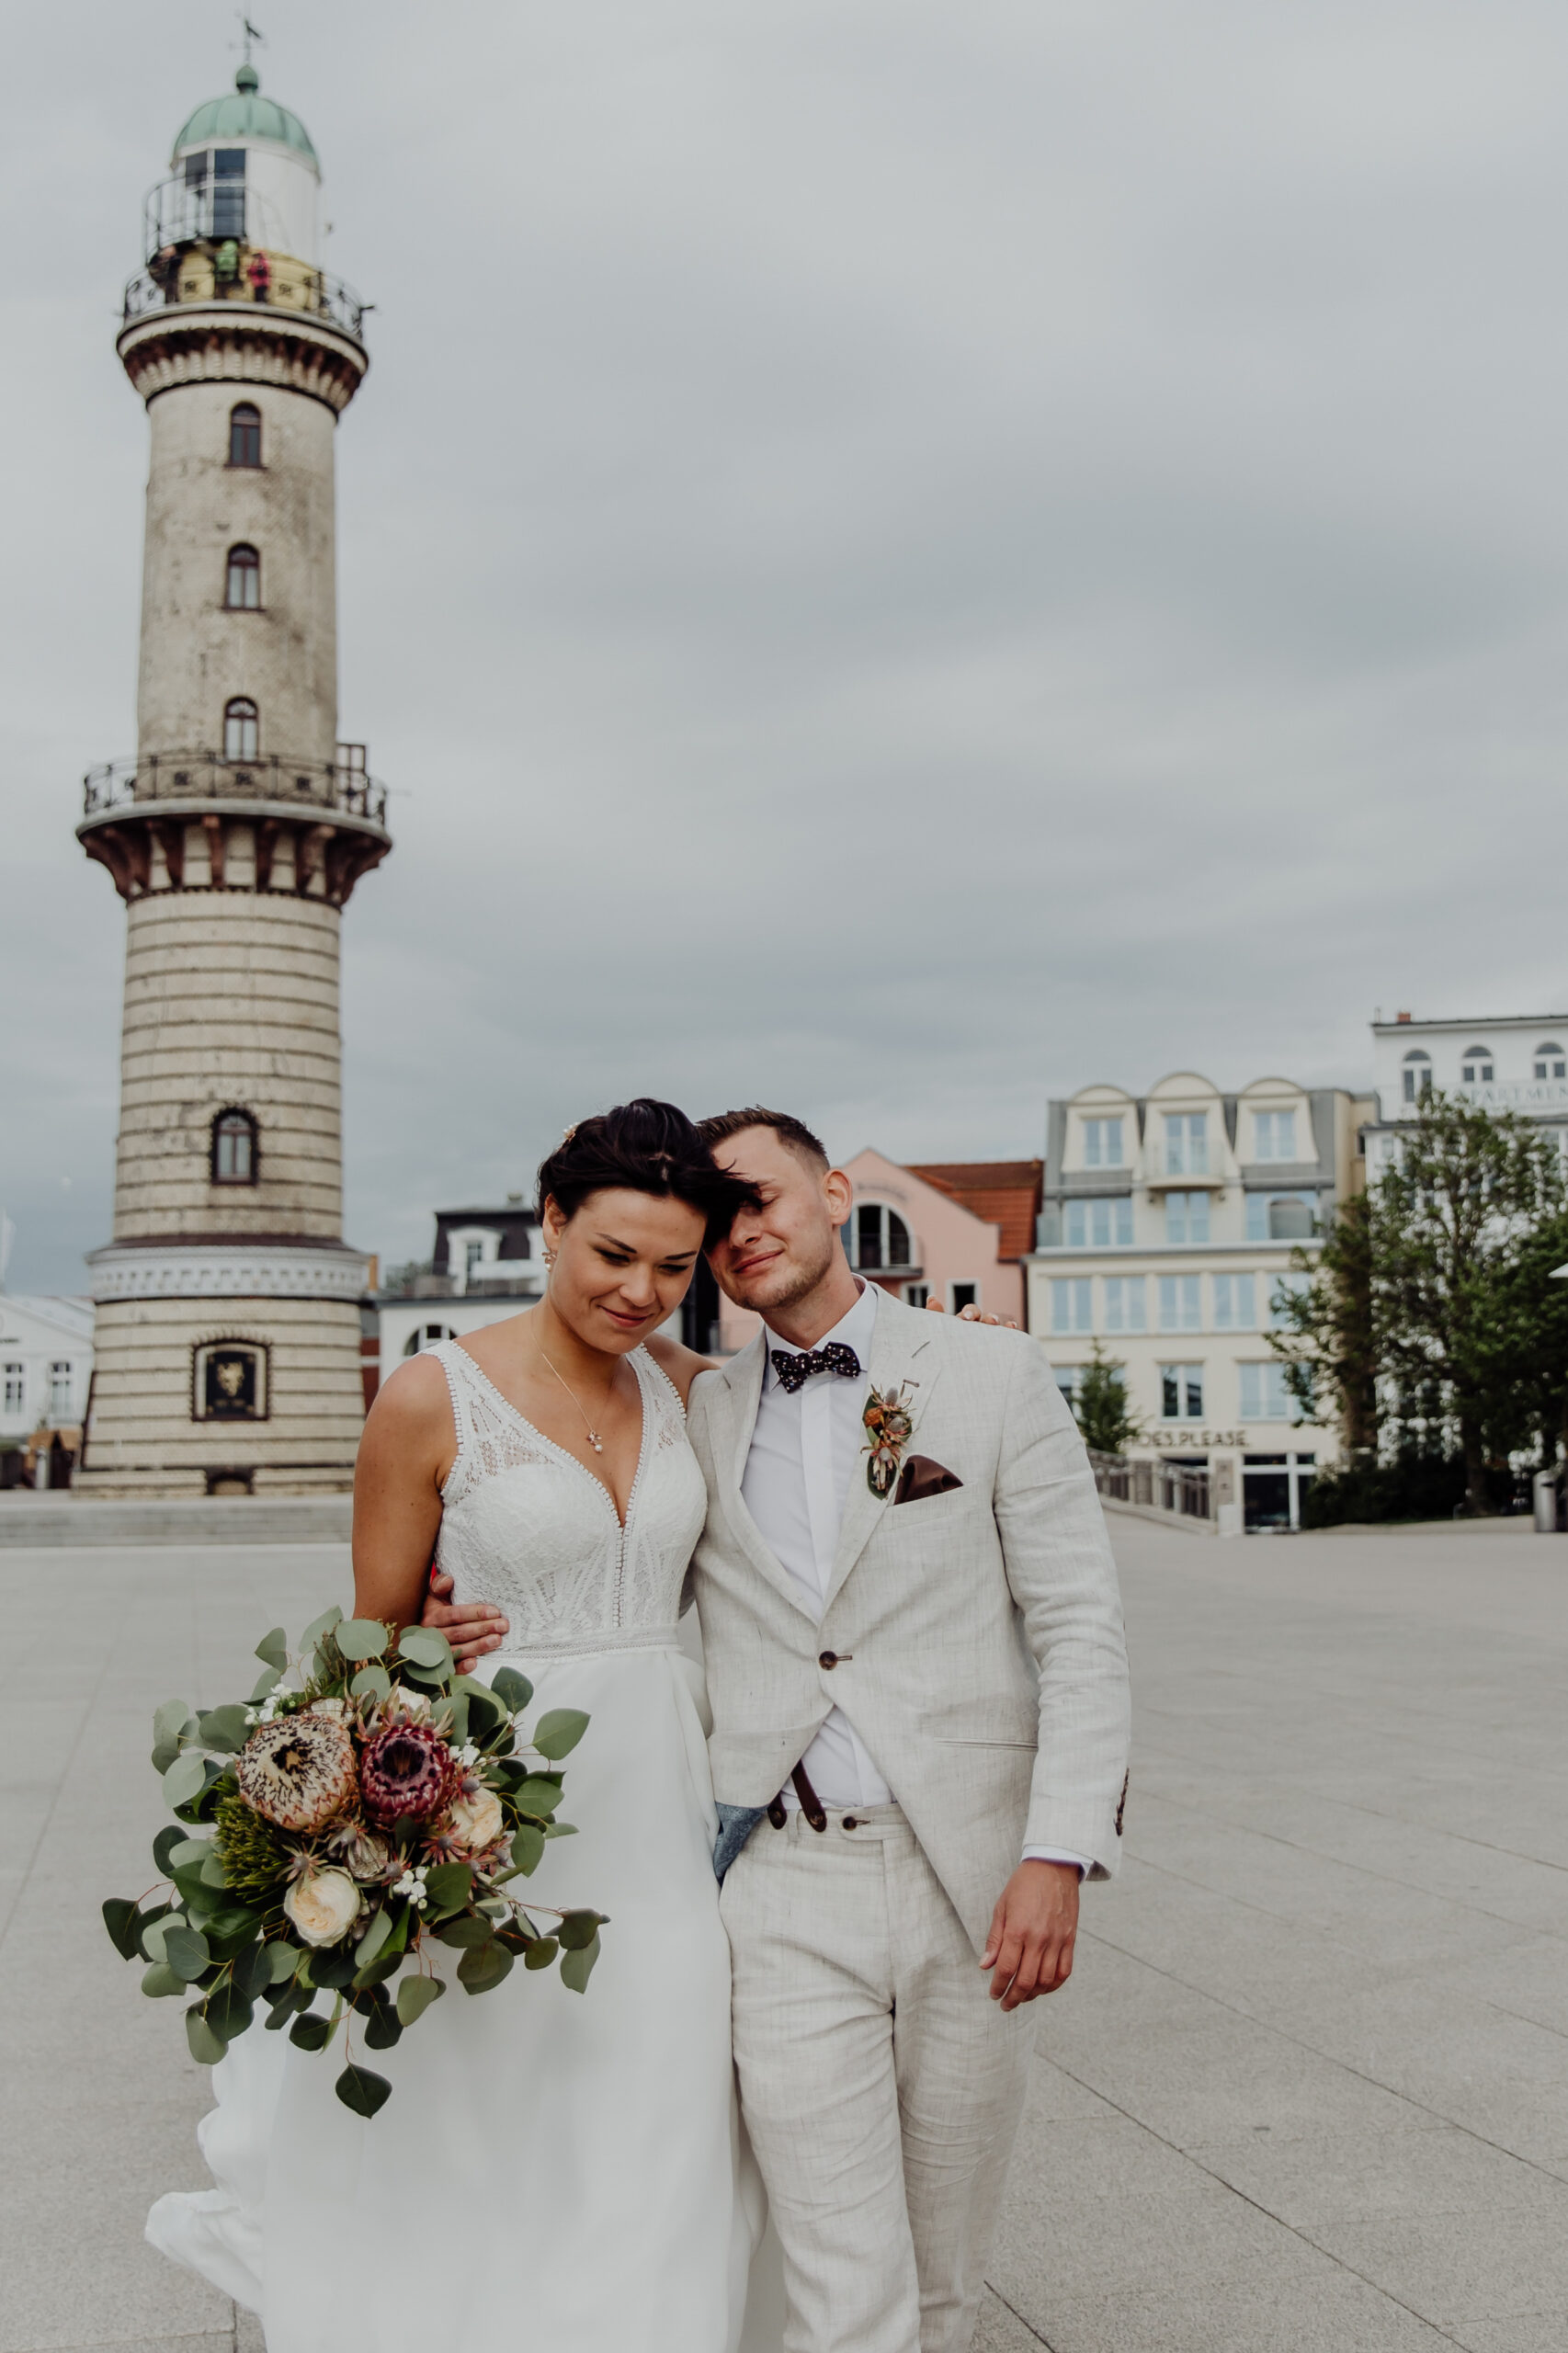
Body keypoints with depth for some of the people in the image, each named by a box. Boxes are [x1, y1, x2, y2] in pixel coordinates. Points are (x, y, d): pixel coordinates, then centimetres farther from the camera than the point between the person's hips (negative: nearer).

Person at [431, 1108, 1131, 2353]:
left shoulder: (994, 1375, 1)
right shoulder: (697, 1419, 9)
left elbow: (1082, 1628, -3)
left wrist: (1059, 1854, -13)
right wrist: (492, 1622, 0)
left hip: (971, 1879, 0)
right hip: (788, 1887, 1)